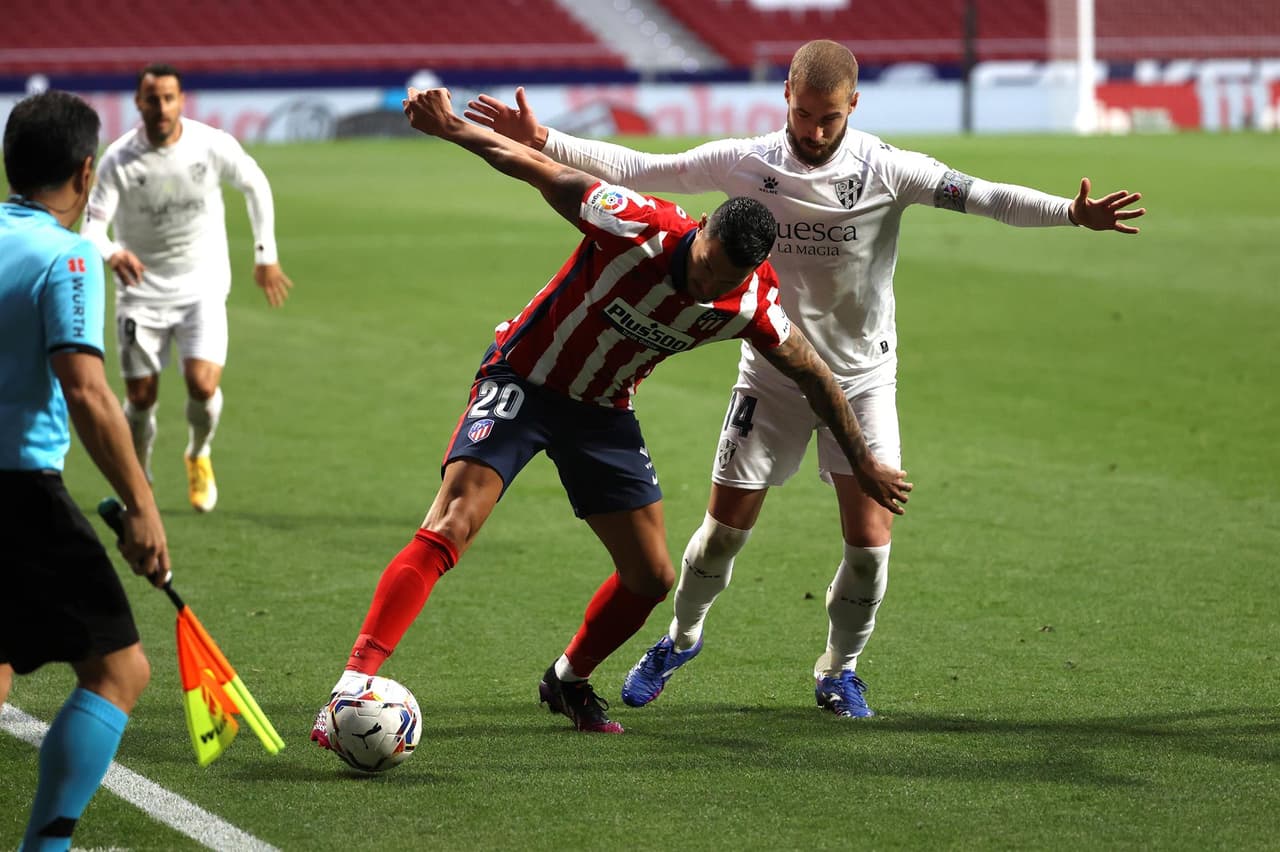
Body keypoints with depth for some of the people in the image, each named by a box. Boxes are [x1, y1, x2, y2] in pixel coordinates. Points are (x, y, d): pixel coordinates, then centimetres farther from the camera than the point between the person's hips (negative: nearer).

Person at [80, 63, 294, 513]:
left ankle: (199, 455, 16)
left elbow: (255, 185, 6)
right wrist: (112, 253, -42)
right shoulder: (118, 160, -14)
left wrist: (266, 255, 10)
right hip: (142, 289, 0)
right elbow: (92, 225, -18)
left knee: (203, 383, -16)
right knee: (140, 397, 0)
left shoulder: (213, 145, -12)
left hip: (202, 286, 0)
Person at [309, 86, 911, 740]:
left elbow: (811, 372, 2)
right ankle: (350, 690, -28)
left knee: (652, 576, 4)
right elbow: (539, 170, -18)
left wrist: (864, 465, 10)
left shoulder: (749, 307, -15)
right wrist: (454, 130, -18)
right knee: (450, 528, -24)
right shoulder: (637, 227, -29)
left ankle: (568, 683, 32)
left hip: (604, 412, 5)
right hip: (521, 383, -5)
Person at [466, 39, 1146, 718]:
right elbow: (637, 169, -5)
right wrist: (541, 143, -13)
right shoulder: (744, 163, -10)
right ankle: (681, 638, 32)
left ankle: (838, 668, 17)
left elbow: (985, 197, -22)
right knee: (725, 528, 3)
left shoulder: (886, 170, -15)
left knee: (870, 540, -8)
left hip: (862, 380, -1)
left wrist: (1073, 211, -37)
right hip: (771, 375, 1)